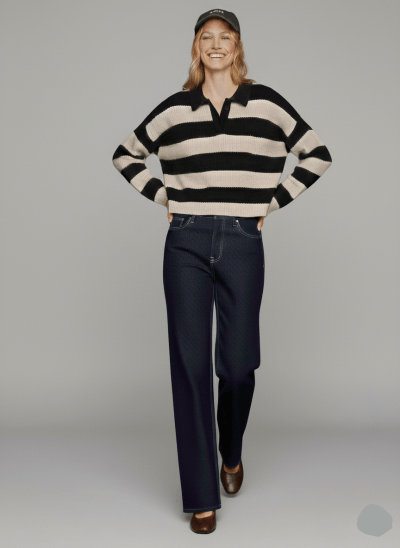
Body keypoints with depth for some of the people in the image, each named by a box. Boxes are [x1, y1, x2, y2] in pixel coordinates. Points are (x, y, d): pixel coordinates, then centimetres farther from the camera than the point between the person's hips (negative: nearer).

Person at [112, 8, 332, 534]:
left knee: (238, 363, 3)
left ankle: (231, 452, 37)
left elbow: (317, 155, 10)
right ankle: (201, 496, 8)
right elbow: (125, 155, 20)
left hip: (242, 244, 0)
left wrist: (271, 201, 5)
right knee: (190, 363, -2)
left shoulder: (266, 102, 5)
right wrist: (164, 196, 8)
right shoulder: (175, 108, 8)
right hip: (186, 244, 1)